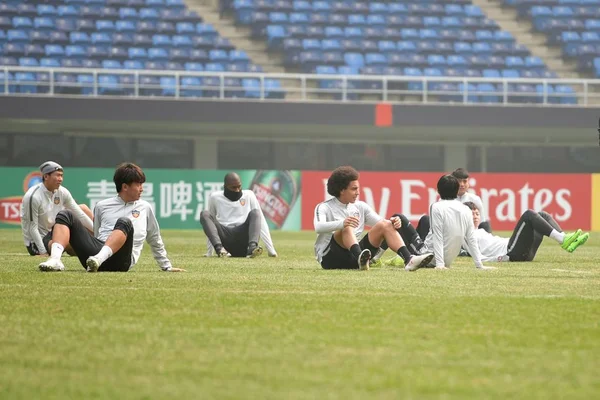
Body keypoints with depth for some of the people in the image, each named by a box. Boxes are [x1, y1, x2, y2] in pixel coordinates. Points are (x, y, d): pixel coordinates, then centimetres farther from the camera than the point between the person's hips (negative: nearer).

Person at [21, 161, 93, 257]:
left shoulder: (62, 192, -2)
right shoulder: (33, 196, -23)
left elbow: (79, 214, -1)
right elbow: (32, 228, -21)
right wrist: (43, 252, -24)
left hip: (52, 232, 8)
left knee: (83, 208, 7)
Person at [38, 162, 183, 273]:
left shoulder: (145, 208, 23)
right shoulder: (102, 206, 24)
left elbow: (155, 241, 30)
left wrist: (167, 267, 30)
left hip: (120, 260, -2)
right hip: (96, 250, 2)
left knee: (124, 222, -31)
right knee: (65, 215, -12)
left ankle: (98, 260, -54)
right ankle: (55, 260, -37)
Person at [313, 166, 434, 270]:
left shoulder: (361, 207, 14)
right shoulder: (323, 207, -3)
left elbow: (381, 224, 10)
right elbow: (318, 227, -24)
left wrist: (393, 223, -15)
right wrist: (341, 223, -42)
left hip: (353, 254, 5)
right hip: (329, 258, -5)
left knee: (385, 224, -8)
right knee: (347, 227, -33)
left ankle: (409, 259, -27)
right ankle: (360, 257, -60)